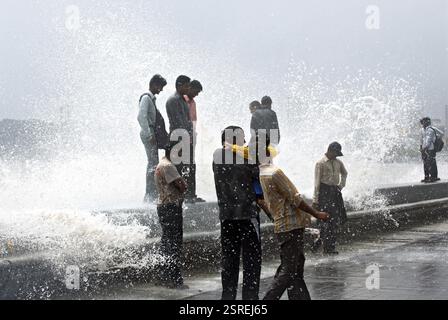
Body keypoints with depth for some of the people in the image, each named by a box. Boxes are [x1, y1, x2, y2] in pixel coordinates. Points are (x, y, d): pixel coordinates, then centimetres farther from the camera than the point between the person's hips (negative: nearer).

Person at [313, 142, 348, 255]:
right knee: (327, 221, -8)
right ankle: (328, 248, -5)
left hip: (335, 191, 7)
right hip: (325, 191, -7)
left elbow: (344, 173, 33)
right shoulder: (321, 163, -7)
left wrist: (342, 184, 17)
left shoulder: (338, 163, 12)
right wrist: (315, 200, -10)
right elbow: (317, 182, -8)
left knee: (338, 219, 4)